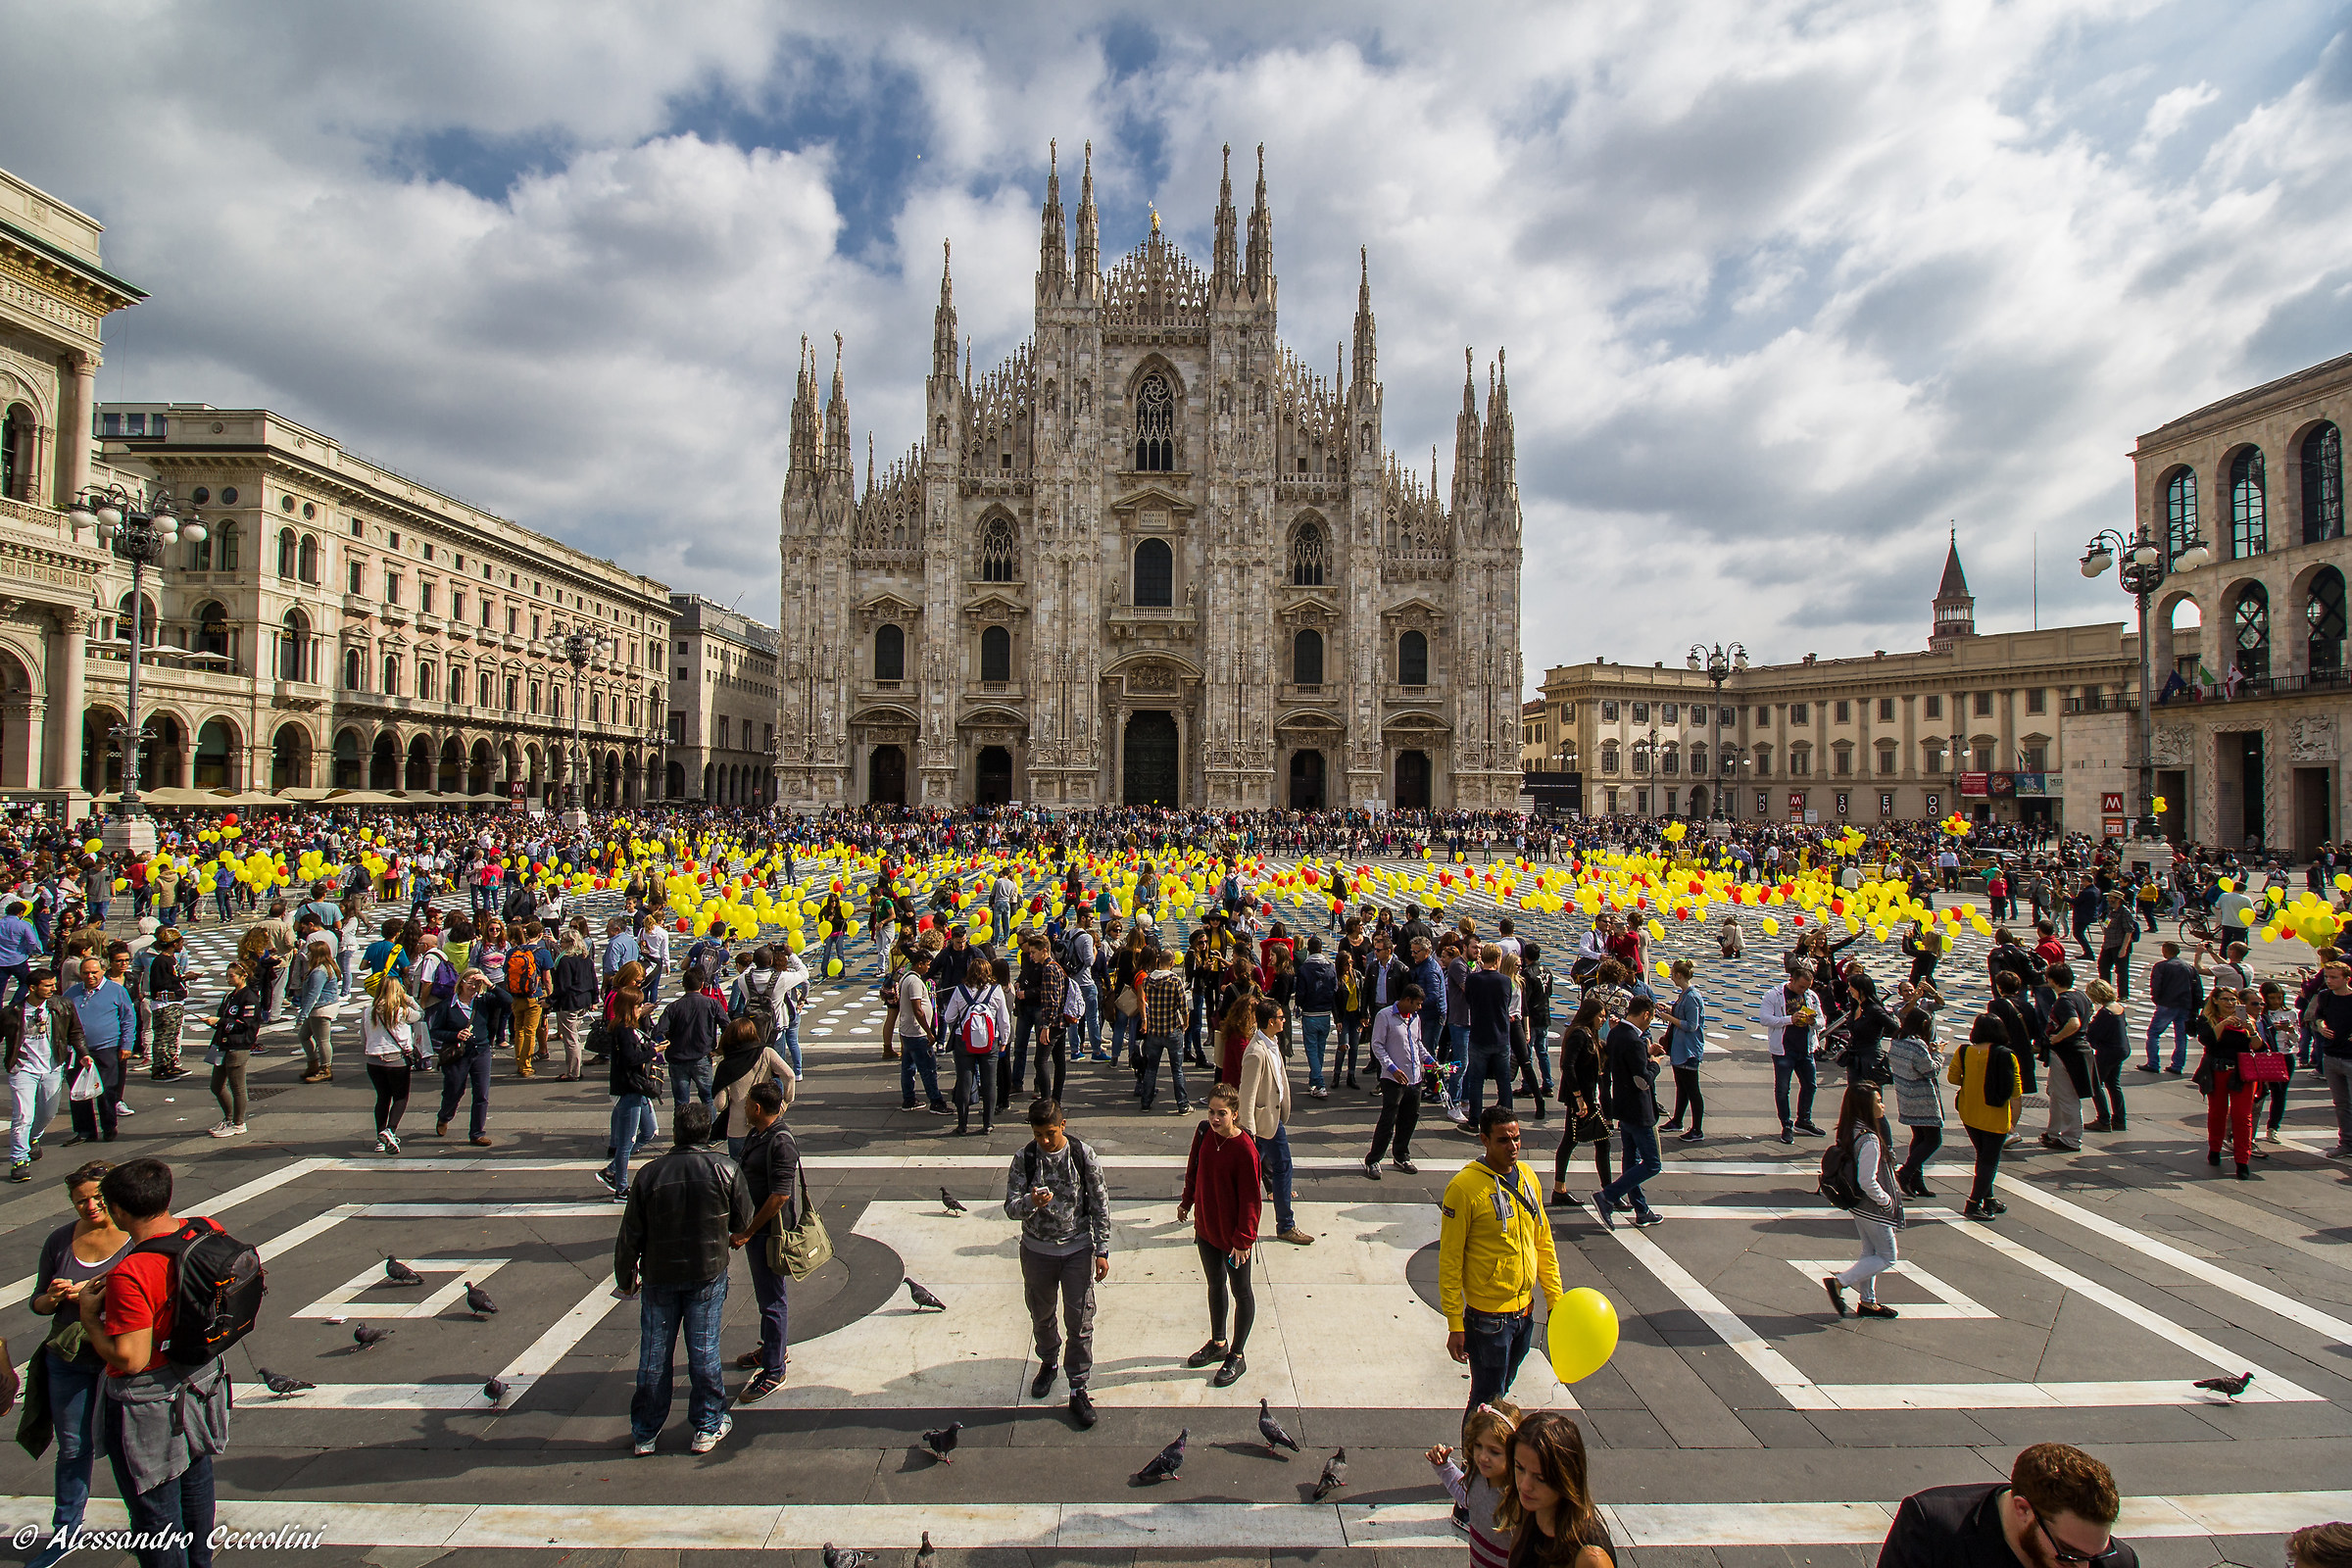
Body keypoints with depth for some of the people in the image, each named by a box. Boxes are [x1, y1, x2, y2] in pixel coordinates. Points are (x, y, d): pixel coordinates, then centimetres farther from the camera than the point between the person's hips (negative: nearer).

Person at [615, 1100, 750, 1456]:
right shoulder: (726, 1170, -11)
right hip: (708, 1273, -1)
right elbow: (743, 1223, 0)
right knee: (704, 1351, 10)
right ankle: (708, 1428, 21)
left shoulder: (648, 1174, -10)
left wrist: (625, 1278, 12)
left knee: (653, 1355, 13)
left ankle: (644, 1434, 25)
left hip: (658, 1276, 1)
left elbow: (630, 1236, -3)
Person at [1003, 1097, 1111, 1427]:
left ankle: (1078, 1388, 18)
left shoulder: (1083, 1155, -12)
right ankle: (1049, 1362, 46)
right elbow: (1010, 1207, -11)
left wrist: (1102, 1250, -5)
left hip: (1078, 1249, -1)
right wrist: (1032, 1202, -34)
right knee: (1041, 1315, 19)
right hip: (1037, 1250, 2)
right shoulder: (1024, 1159, -11)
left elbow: (1100, 1202, -5)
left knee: (1080, 1320, 2)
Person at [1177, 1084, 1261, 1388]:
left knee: (1240, 1292, 13)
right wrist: (1186, 1201, 15)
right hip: (1206, 1226, 6)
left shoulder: (1245, 1150, -27)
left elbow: (1249, 1200, -22)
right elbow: (1193, 1169, 9)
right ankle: (1217, 1343, 43)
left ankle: (1237, 1355, 29)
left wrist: (1243, 1240, -18)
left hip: (1234, 1235, -6)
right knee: (1215, 1284, 23)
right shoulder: (1203, 1133, -9)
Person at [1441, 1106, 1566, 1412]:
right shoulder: (1464, 1187, -19)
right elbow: (1450, 1261, -15)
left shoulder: (1527, 1176, 2)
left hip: (1525, 1311, 6)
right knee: (1487, 1402, 4)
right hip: (1488, 1317, -6)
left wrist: (1556, 1300, 9)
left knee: (1502, 1389, 20)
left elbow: (1543, 1244, 12)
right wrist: (1455, 1325, -14)